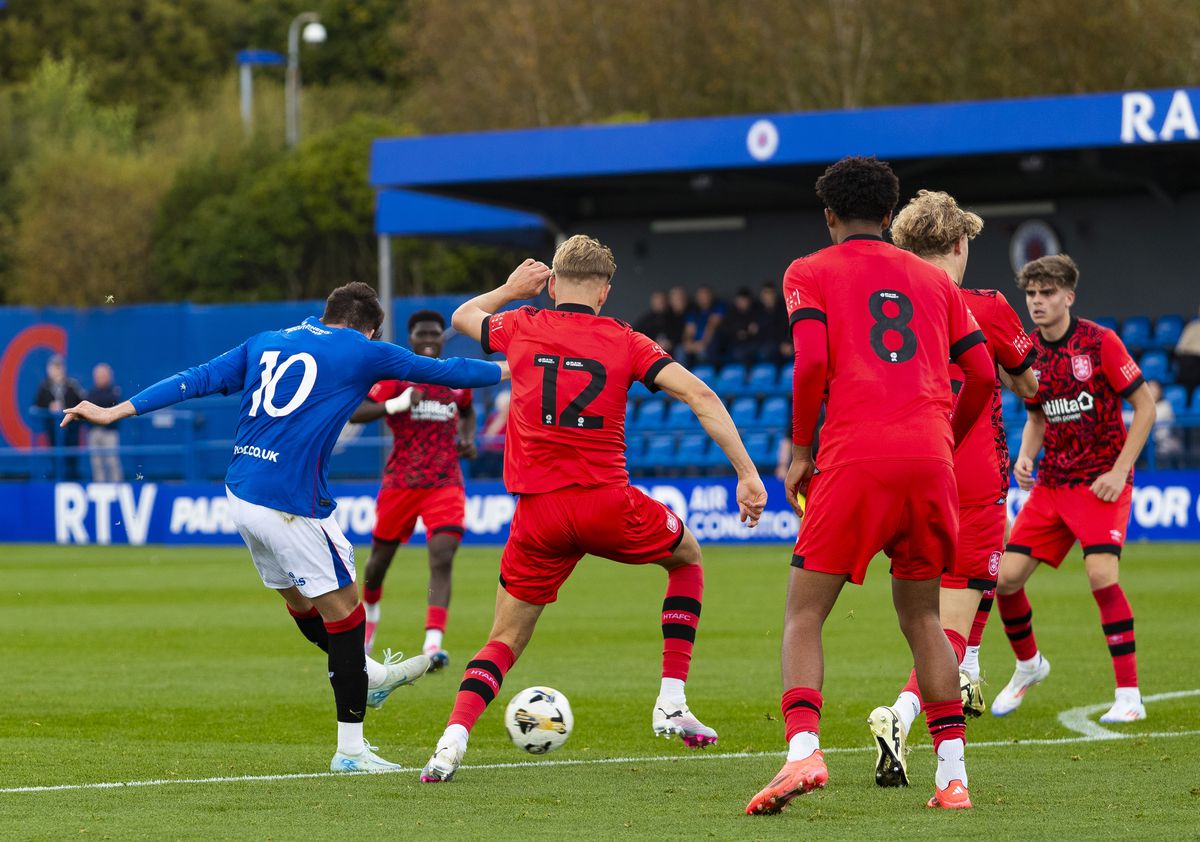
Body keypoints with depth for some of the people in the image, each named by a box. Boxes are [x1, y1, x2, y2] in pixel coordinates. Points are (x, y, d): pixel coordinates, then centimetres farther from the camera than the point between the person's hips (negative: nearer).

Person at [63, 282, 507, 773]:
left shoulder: (265, 343, 16)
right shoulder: (364, 353, 2)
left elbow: (196, 380, 11)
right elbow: (444, 372, 12)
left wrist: (114, 412, 11)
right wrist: (507, 369, 27)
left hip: (240, 494, 7)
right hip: (290, 504, -7)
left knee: (300, 599, 23)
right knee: (343, 612, 1)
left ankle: (369, 676, 45)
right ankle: (350, 748, 3)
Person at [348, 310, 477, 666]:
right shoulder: (394, 375, -4)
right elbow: (354, 413, -15)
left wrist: (468, 438, 9)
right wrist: (396, 405, -29)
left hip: (445, 484, 1)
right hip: (400, 483, -1)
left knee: (442, 559, -19)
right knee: (381, 557, 13)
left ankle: (433, 646, -26)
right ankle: (369, 614, 47)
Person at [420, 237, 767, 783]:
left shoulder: (521, 328, 7)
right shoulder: (623, 341, 3)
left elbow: (462, 317, 30)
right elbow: (698, 395, -6)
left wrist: (511, 289, 46)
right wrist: (747, 474, -5)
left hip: (538, 513, 1)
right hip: (607, 505, -1)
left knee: (506, 638, 13)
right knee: (687, 558, 27)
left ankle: (452, 741, -12)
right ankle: (672, 703, 19)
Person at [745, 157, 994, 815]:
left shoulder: (810, 273, 10)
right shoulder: (933, 278, 21)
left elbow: (811, 363, -6)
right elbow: (982, 373, 15)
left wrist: (799, 451, 4)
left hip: (854, 459, -4)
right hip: (930, 462, 4)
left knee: (804, 614, 2)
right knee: (920, 615, 16)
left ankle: (803, 750, -20)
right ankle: (952, 773, 8)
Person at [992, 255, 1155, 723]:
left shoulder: (1100, 342, -12)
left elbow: (1145, 406, -9)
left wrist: (1119, 472, -15)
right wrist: (1025, 456, -2)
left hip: (1101, 481, -6)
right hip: (1051, 482, 6)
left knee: (1101, 573, -24)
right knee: (1005, 577, -1)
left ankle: (1129, 696, -15)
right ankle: (1028, 665, 28)